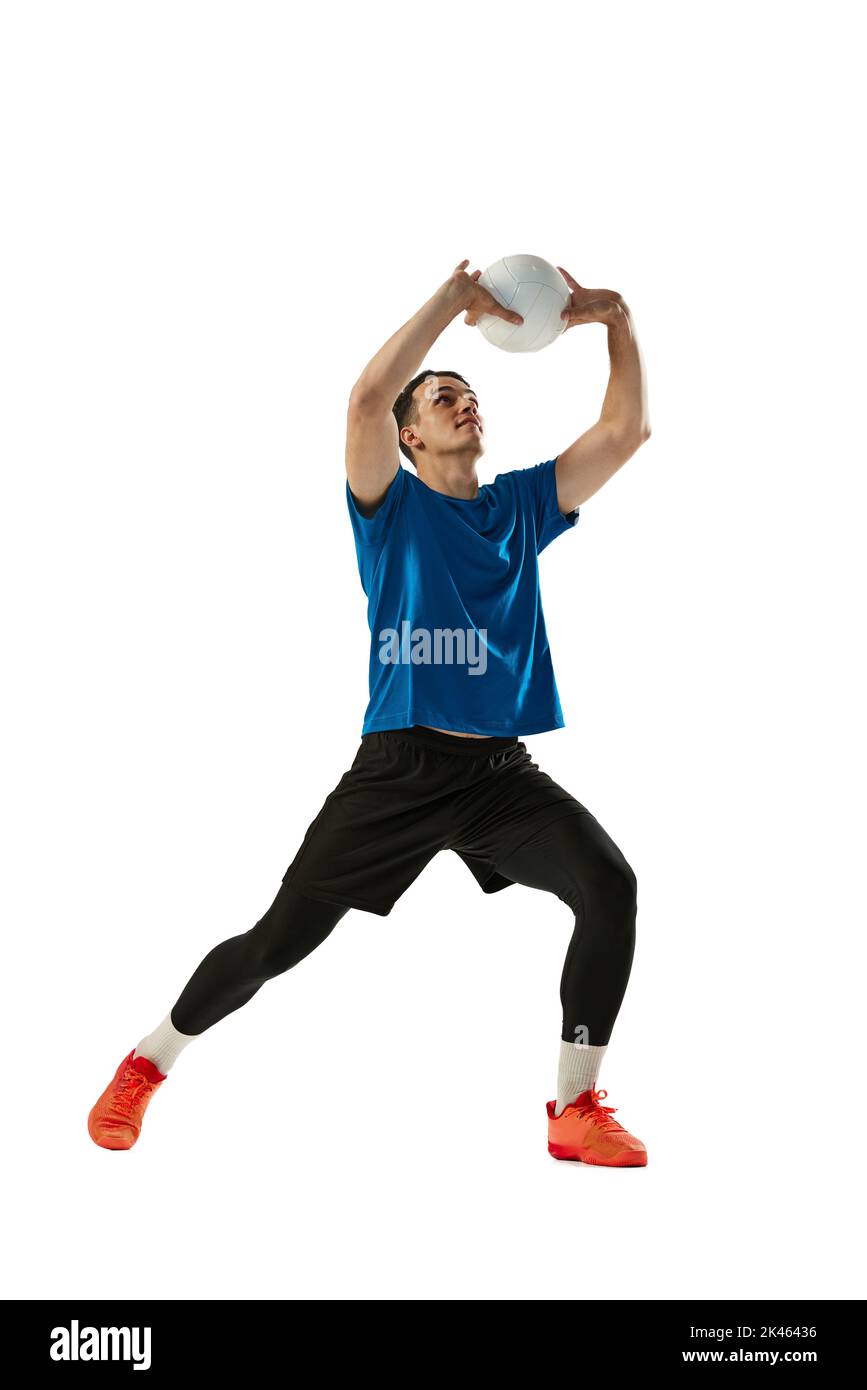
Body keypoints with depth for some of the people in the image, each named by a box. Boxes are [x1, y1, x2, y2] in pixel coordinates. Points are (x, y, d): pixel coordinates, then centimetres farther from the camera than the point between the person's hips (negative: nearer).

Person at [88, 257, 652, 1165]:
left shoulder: (523, 504, 15)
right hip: (397, 766, -3)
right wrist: (452, 298, -14)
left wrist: (618, 324, -1)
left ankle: (575, 1108, -9)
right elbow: (368, 395, -15)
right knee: (280, 938, -2)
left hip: (503, 772, 3)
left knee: (610, 885, -21)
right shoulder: (392, 504, 4)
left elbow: (626, 430, 11)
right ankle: (148, 1064, 22)